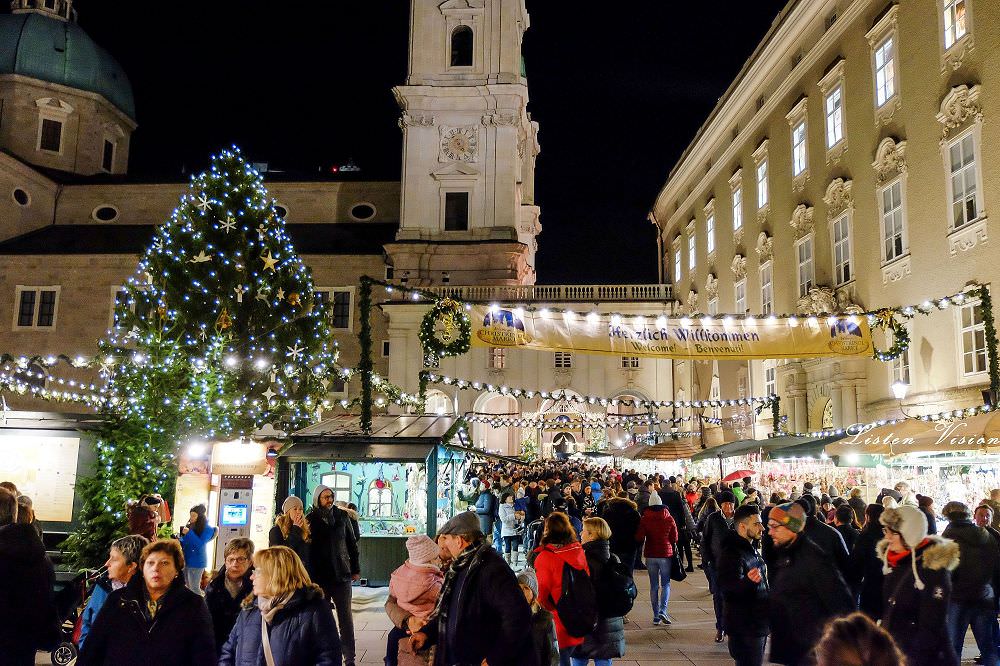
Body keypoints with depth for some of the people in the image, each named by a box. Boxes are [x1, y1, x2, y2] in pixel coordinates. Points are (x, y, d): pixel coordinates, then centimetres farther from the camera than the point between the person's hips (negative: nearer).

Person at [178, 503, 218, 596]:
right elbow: (184, 543, 18)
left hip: (196, 562, -7)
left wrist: (189, 533, -22)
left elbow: (200, 545, -18)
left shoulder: (207, 529, -10)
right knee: (187, 587, 12)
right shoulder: (190, 526, 9)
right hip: (186, 560, 7)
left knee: (194, 588, -4)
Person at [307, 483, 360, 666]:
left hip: (342, 574, 1)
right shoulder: (311, 519, -1)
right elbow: (306, 548, -1)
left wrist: (355, 568, 8)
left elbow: (351, 543, 9)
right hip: (320, 576, -1)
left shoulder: (342, 516, 5)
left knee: (346, 616, 1)